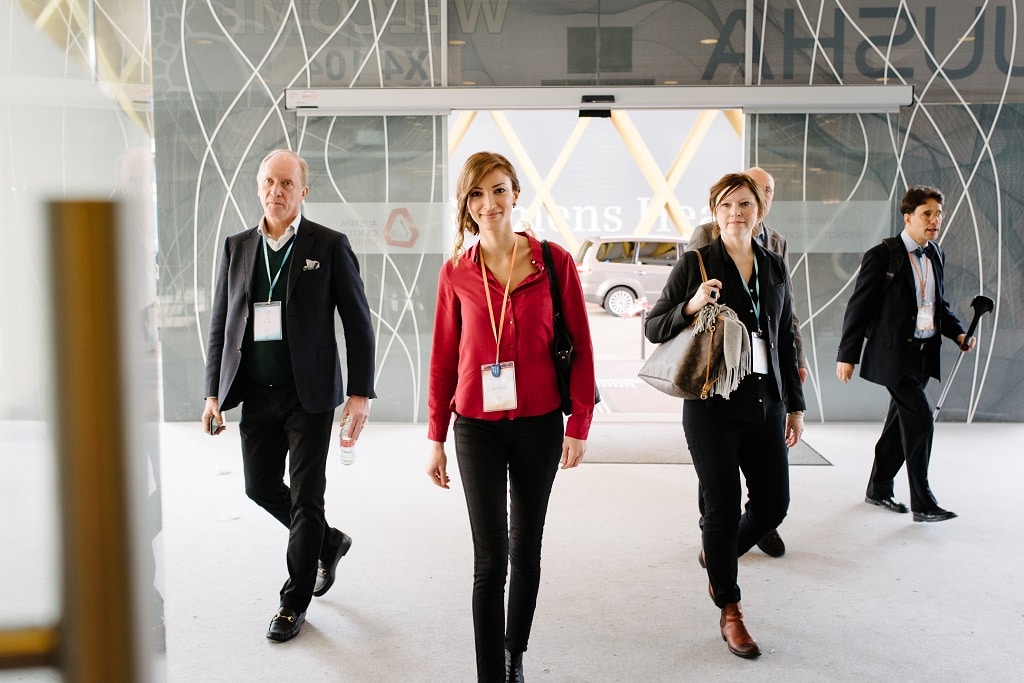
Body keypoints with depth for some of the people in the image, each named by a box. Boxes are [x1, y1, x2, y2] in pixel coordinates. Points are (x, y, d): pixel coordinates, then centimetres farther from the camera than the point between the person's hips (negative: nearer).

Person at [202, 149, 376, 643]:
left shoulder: (329, 246, -4)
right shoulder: (236, 247, 8)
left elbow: (358, 323, -5)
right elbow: (220, 325, 10)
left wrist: (360, 393, -11)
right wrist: (214, 393, 4)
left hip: (309, 394, -4)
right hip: (256, 393, 5)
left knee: (306, 495, 2)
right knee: (260, 486, 10)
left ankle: (295, 600, 18)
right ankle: (328, 542, 36)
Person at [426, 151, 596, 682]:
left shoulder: (554, 261, -4)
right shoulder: (456, 272, -1)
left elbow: (580, 346, -1)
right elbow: (443, 356, 4)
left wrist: (579, 425, -4)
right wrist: (436, 438, 6)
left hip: (539, 426, 1)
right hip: (477, 430, 0)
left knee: (526, 549, 15)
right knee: (490, 560, -2)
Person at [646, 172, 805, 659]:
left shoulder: (775, 269, 11)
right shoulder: (695, 264, -3)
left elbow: (786, 342, 16)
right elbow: (653, 327, -2)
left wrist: (795, 404, 15)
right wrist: (691, 306, -21)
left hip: (765, 404, 5)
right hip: (712, 405, -4)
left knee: (773, 503, 6)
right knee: (723, 509, 1)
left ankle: (718, 554, 38)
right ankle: (729, 613, 19)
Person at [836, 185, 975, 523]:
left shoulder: (936, 255, 10)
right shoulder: (882, 255, -11)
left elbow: (940, 303, 20)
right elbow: (859, 306, -10)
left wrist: (958, 332, 2)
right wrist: (847, 355, -11)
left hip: (923, 354, 7)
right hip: (894, 355, -7)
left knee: (901, 423, 14)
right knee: (920, 420, -11)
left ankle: (878, 489, 27)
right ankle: (922, 504, -2)